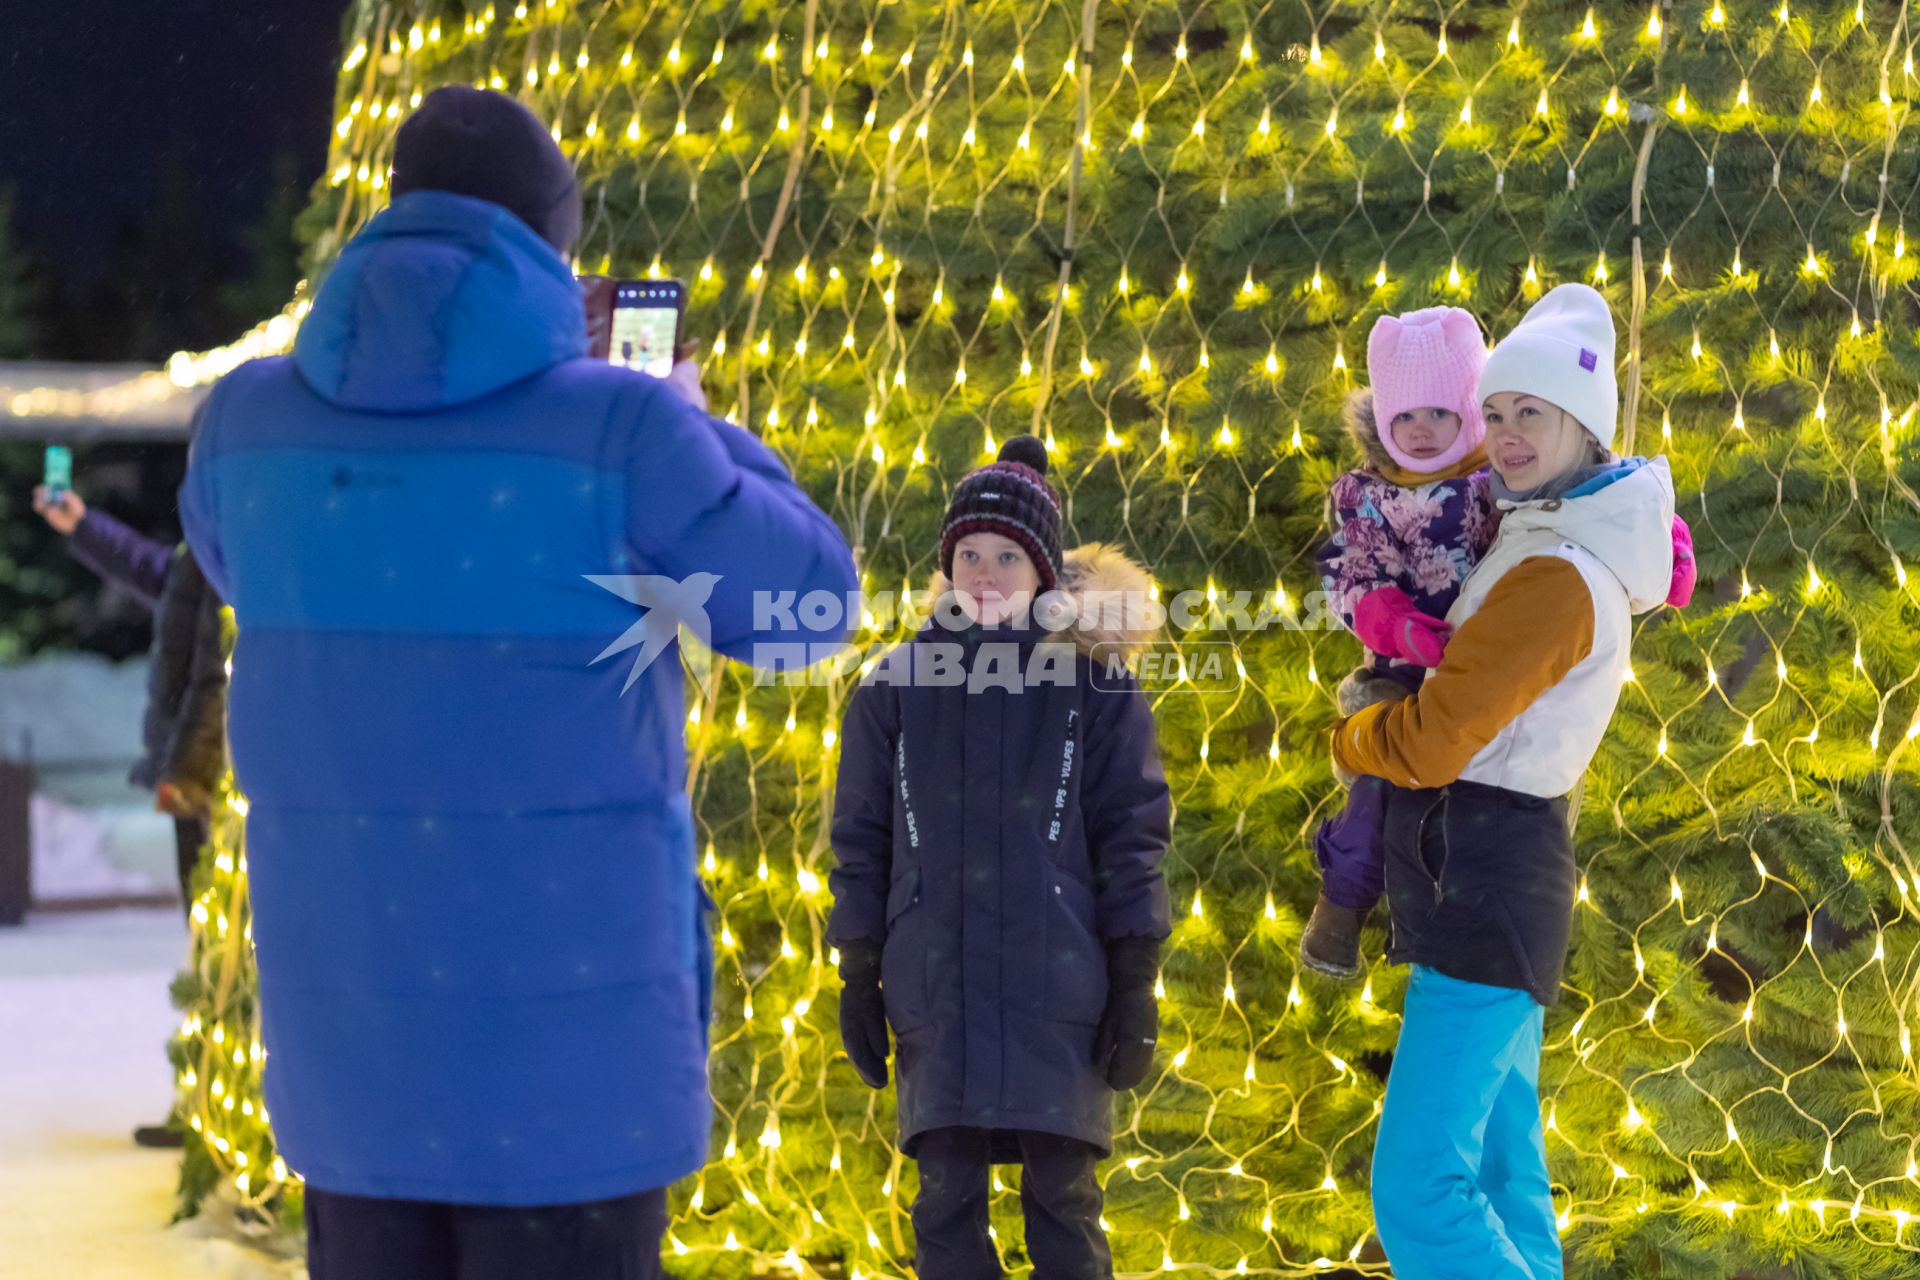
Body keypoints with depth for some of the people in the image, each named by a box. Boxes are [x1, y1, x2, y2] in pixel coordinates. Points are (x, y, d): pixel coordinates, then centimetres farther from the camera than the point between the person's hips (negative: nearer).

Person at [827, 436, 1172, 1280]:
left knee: (1062, 1199, 3)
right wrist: (858, 981, 6)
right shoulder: (896, 687, 6)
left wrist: (1136, 986, -3)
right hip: (936, 994, 2)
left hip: (1059, 994, -1)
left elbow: (1132, 839, 1)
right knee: (946, 1202, 4)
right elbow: (861, 845, 9)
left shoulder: (1094, 684, 2)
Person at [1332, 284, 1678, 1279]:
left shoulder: (1557, 579, -19)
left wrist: (1346, 738, 1)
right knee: (1502, 1177, 12)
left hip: (1484, 881, -10)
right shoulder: (1558, 534, 10)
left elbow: (1429, 744, -20)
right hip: (1492, 870, 10)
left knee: (1418, 1191, -16)